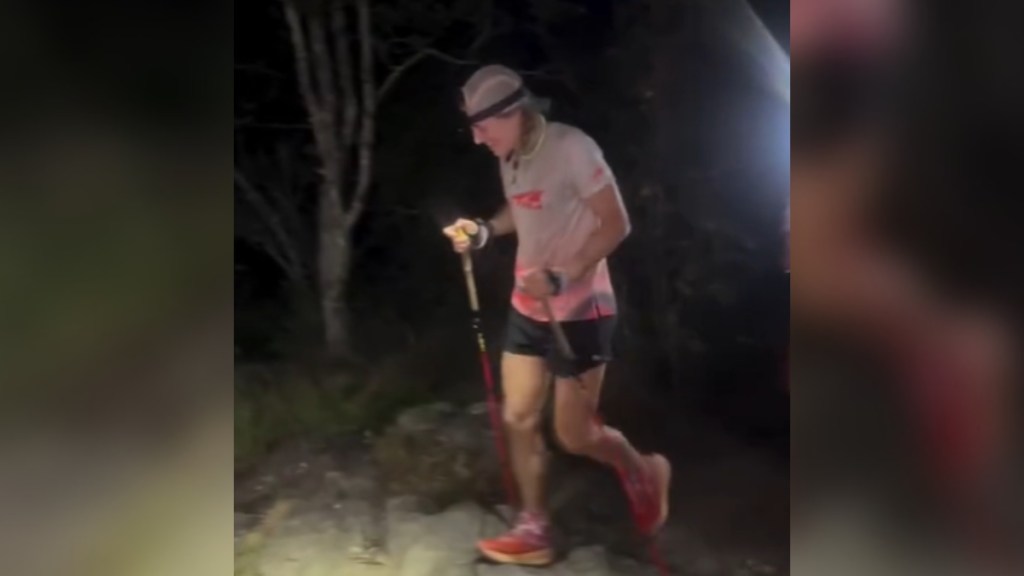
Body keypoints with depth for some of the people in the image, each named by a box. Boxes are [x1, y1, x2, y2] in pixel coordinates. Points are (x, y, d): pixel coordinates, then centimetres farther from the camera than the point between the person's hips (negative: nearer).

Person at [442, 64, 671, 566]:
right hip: (527, 308, 8)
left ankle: (643, 472, 32)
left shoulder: (572, 148, -20)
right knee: (519, 419, 8)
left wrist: (562, 279, -26)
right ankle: (533, 532, 23)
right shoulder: (511, 158, 3)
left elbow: (616, 224, -18)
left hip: (579, 311, -7)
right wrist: (485, 231, 1)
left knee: (575, 435, 1)